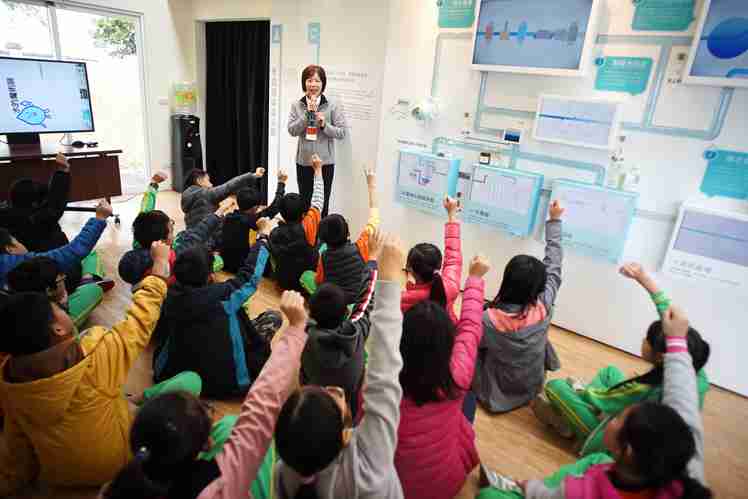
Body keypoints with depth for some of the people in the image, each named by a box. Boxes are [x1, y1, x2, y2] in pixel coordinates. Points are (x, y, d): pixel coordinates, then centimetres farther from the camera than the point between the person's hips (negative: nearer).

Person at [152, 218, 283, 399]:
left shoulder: (171, 295, -15)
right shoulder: (222, 295, -25)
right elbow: (250, 274, -11)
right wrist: (263, 236, 2)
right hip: (225, 383, -5)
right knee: (273, 317, 5)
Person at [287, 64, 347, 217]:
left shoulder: (333, 105, -6)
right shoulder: (296, 105, 1)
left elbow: (342, 132, -7)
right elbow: (292, 130, -7)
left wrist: (325, 125, -21)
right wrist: (307, 114, -16)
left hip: (325, 161, -2)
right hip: (303, 160, 2)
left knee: (322, 204, 7)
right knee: (304, 203, 14)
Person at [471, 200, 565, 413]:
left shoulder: (490, 320, -35)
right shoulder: (544, 307, -26)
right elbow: (554, 267, -11)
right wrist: (555, 220, -3)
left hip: (497, 393, -3)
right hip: (532, 387, 3)